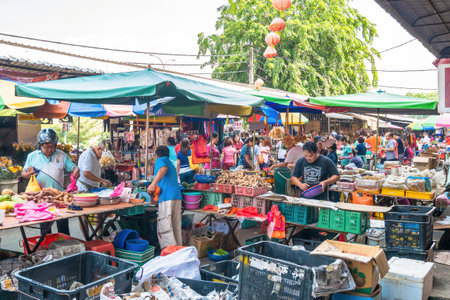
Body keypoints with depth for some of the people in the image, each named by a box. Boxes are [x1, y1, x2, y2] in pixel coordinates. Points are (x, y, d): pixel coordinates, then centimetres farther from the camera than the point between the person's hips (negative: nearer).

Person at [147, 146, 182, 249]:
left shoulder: (160, 160, 8)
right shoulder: (171, 164, 32)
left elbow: (164, 168, -16)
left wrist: (153, 184, -21)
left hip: (167, 197, -8)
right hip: (177, 195, 8)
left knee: (164, 227, -9)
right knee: (176, 226, 11)